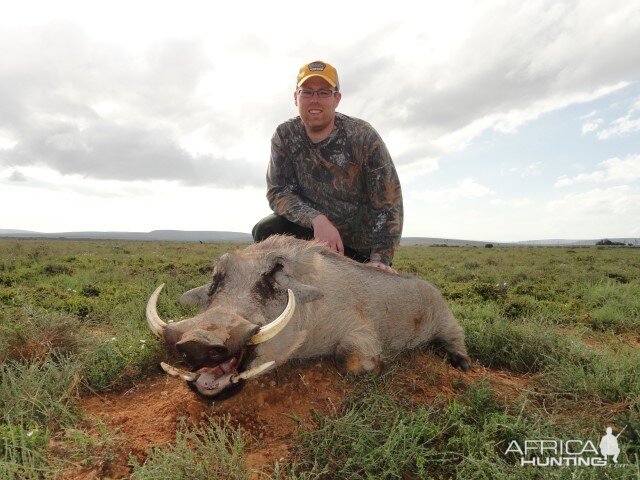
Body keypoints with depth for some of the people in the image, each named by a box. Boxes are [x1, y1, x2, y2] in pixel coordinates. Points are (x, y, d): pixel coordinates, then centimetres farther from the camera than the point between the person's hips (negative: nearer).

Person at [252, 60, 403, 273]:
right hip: (312, 230, 2)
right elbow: (278, 192, -14)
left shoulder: (362, 136, -18)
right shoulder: (284, 136, -9)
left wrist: (380, 259, -27)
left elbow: (388, 202, -19)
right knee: (266, 231, -21)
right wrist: (317, 219, -32)